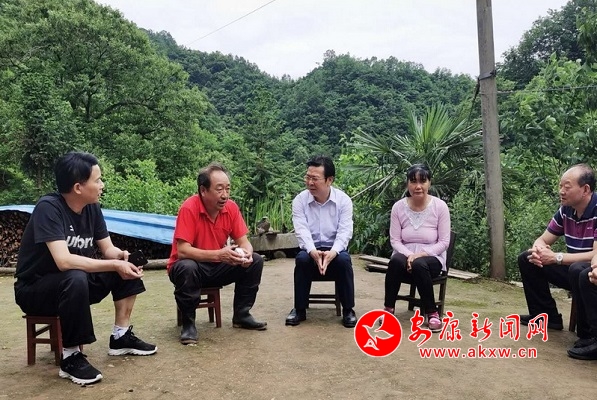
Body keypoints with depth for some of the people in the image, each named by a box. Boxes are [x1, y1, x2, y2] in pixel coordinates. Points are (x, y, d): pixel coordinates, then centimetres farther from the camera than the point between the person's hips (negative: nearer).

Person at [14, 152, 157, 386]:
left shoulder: (92, 208, -4)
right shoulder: (49, 208, -26)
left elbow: (107, 248, 1)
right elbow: (64, 261, -36)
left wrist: (121, 256, -22)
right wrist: (114, 265, -33)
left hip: (74, 283, 8)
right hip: (34, 290, -7)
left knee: (127, 267, -5)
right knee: (76, 279, -37)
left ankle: (120, 337, 2)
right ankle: (71, 357, -21)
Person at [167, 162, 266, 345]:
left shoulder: (231, 207, -10)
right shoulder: (189, 208, -25)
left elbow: (243, 241, -4)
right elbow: (182, 250, -30)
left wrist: (246, 253, -29)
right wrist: (218, 254, -41)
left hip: (217, 267, 5)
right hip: (192, 266, -5)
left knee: (255, 261, -10)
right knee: (186, 268, -37)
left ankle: (241, 315, 5)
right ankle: (188, 323, -15)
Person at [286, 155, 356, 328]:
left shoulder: (343, 200, -7)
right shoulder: (299, 200, -6)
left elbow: (345, 231, -14)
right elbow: (302, 230, -16)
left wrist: (332, 252, -34)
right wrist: (313, 252, -36)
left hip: (335, 250, 0)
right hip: (311, 249, 1)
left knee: (344, 260, -32)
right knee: (302, 259, -31)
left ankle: (348, 310, -14)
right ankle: (299, 309, -14)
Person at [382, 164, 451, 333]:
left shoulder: (440, 206, -9)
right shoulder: (398, 207, -4)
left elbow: (444, 242, -7)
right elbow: (394, 240, -2)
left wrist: (421, 254, -20)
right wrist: (409, 255, -21)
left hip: (431, 258, -1)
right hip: (405, 256, 2)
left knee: (419, 265, -36)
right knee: (396, 261, -33)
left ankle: (432, 312, -16)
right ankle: (389, 307, -15)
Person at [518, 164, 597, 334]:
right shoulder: (565, 210, -1)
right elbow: (543, 240, 6)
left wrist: (556, 257, -28)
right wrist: (538, 250, -19)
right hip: (574, 269, 8)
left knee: (578, 270, -39)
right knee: (527, 259, 0)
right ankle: (546, 316, 8)